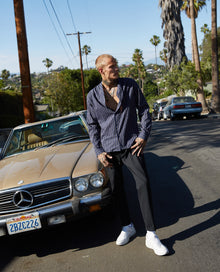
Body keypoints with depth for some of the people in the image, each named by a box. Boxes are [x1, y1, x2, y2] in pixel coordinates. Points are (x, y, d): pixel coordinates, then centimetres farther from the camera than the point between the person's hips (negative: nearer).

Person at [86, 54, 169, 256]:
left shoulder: (130, 85, 1)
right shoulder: (93, 95, 2)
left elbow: (144, 110, 6)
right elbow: (93, 126, 7)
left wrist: (144, 135, -5)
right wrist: (99, 151, 0)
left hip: (131, 144, -1)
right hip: (109, 149, 2)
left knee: (143, 182, -15)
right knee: (117, 189, 9)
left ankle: (151, 236, -8)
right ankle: (127, 227, 30)